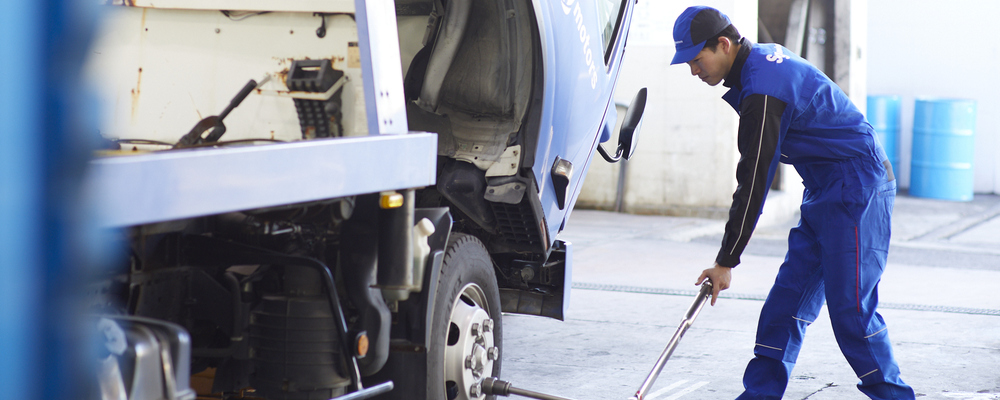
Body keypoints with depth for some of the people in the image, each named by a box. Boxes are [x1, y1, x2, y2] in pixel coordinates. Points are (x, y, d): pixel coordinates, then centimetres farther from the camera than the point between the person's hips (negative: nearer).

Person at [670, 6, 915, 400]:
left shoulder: (763, 91, -22)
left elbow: (754, 182, -20)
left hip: (858, 186, -10)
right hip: (825, 191, 10)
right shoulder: (764, 56, 9)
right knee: (788, 295, 6)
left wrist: (726, 261, -13)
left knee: (850, 305, -11)